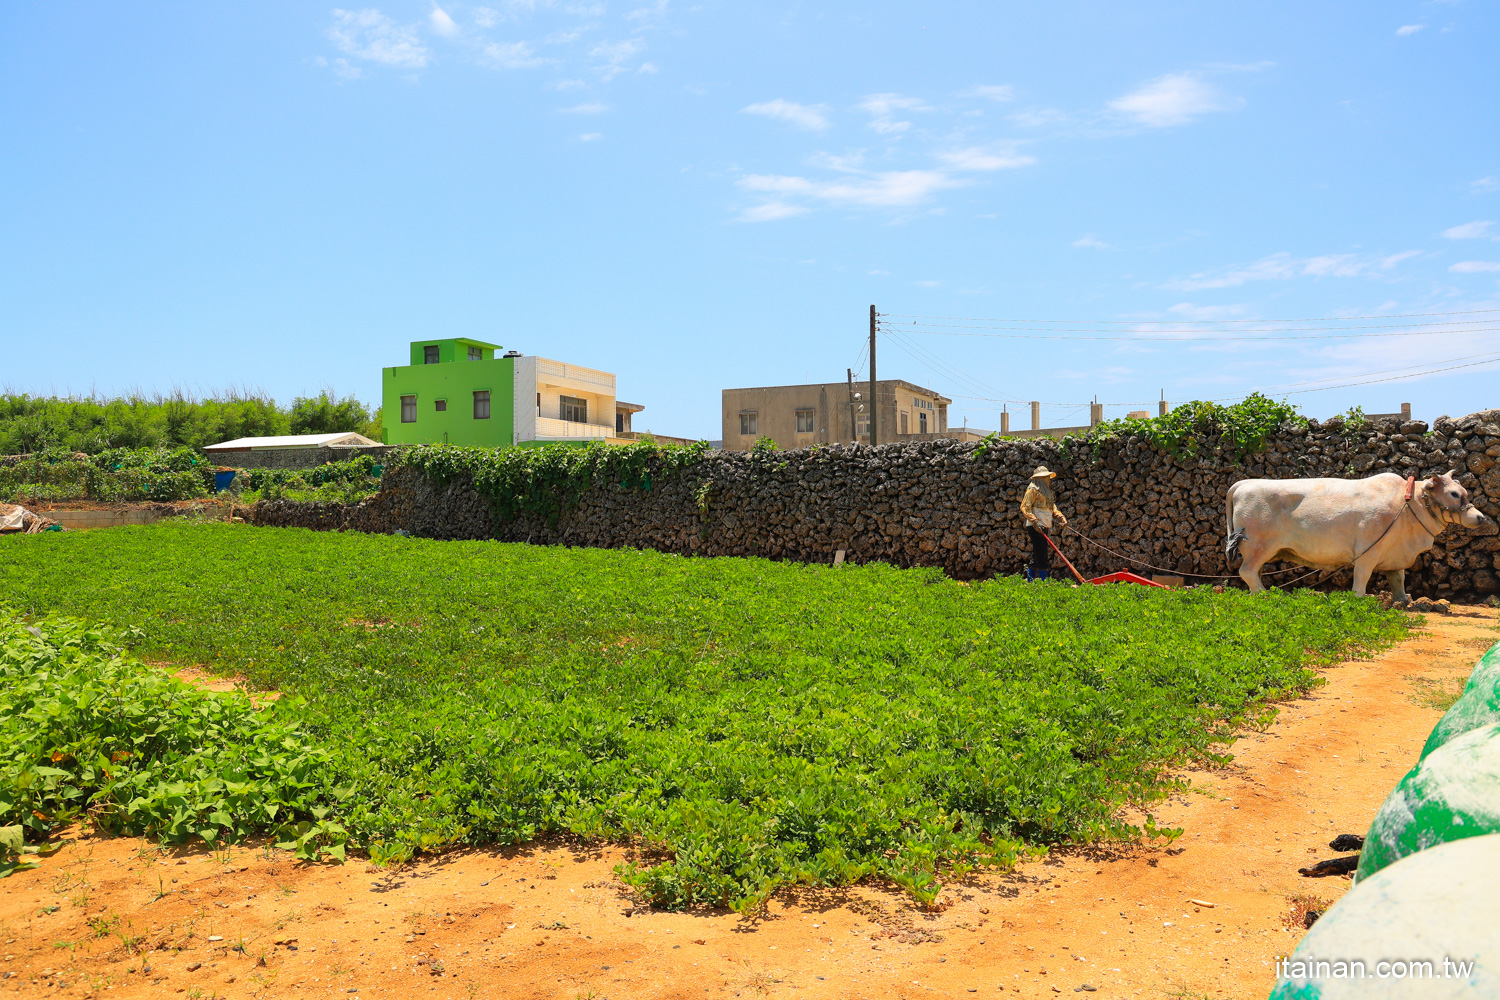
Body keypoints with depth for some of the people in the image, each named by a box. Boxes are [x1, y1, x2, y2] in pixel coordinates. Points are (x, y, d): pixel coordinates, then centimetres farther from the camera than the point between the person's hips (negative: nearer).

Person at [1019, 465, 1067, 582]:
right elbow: (1024, 507, -13)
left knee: (1036, 557, 11)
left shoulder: (1047, 491, 23)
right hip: (1035, 527, -10)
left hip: (1043, 527, 10)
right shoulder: (1033, 489, -6)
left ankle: (1029, 582, 15)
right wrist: (1034, 521, -22)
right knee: (1041, 556, -12)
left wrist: (1060, 517, 6)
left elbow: (1053, 508, 24)